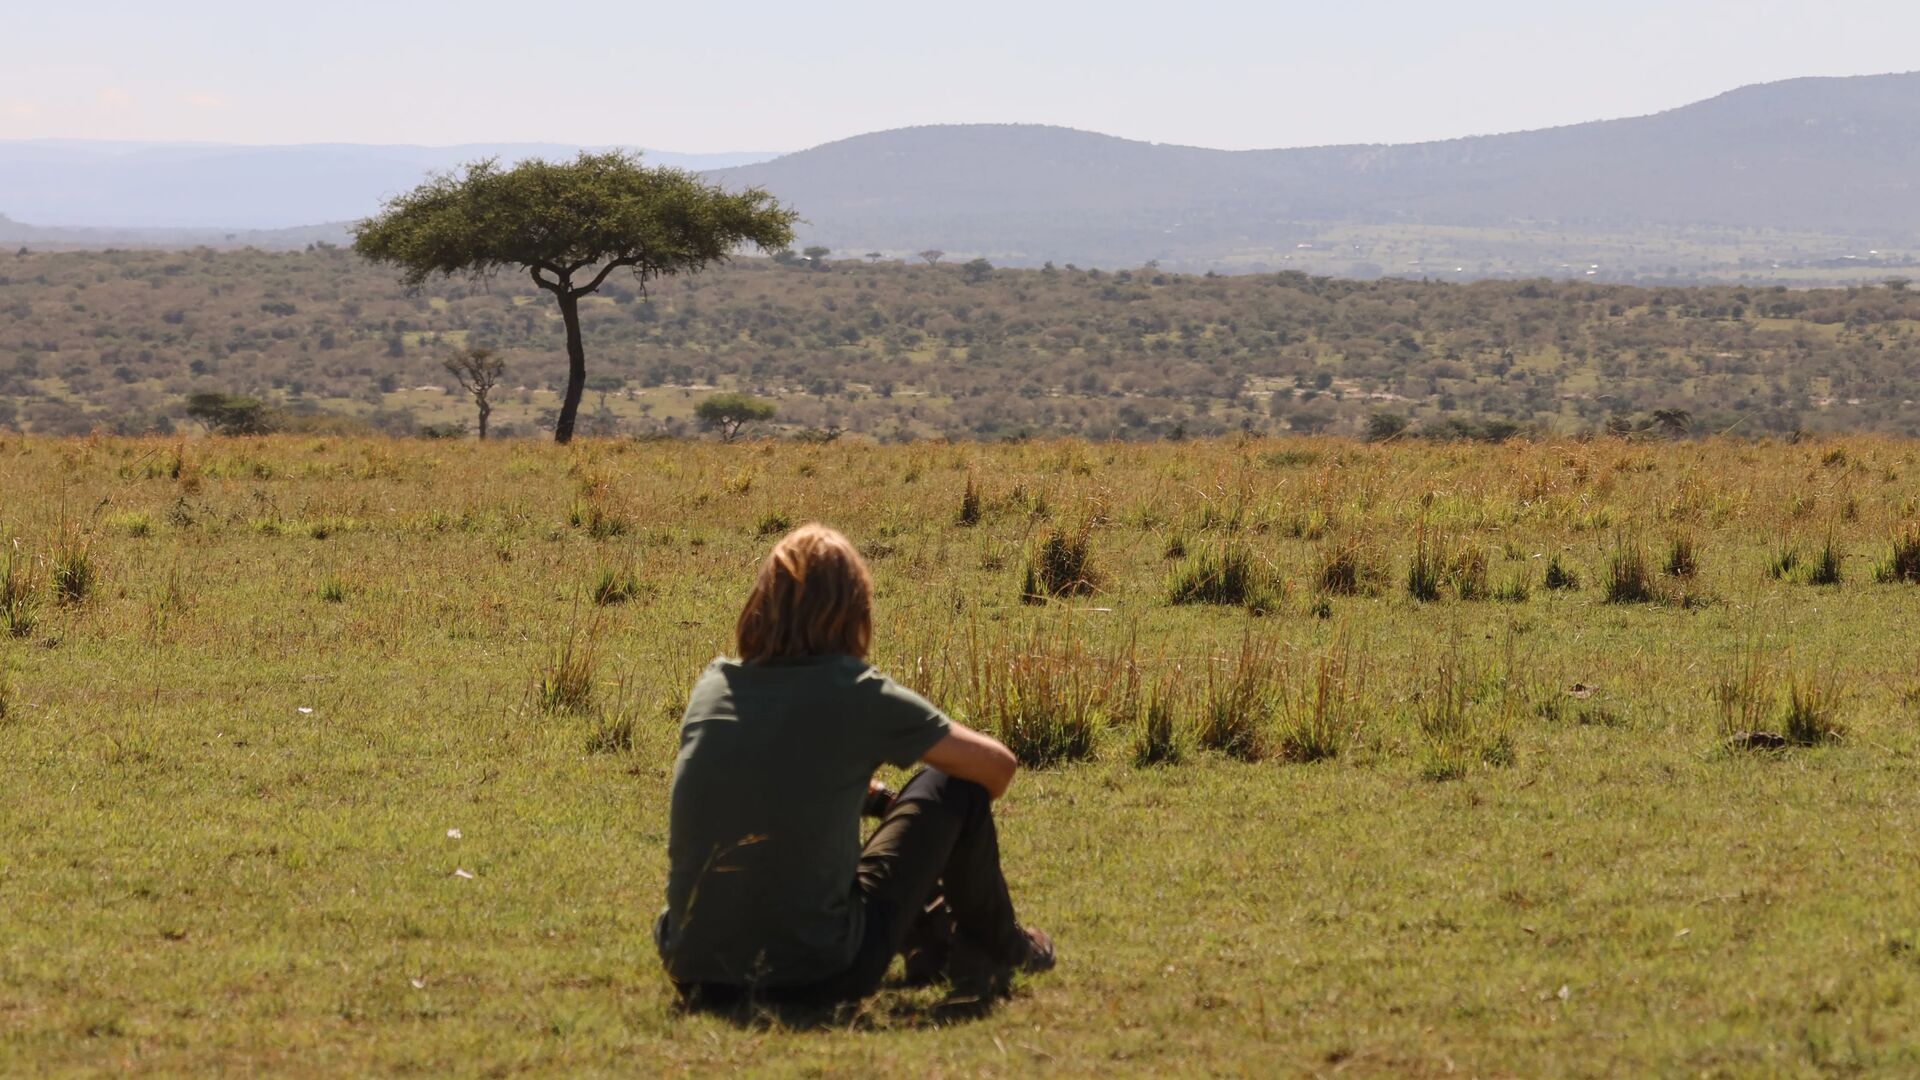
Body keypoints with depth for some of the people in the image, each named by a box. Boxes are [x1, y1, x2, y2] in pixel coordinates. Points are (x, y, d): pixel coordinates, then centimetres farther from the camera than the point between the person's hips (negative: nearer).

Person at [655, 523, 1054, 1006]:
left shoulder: (712, 685, 5)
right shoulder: (860, 695, -8)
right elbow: (998, 766, 4)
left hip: (696, 978, 5)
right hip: (817, 977, -5)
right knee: (951, 786, 12)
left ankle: (932, 938, 45)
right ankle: (993, 947, 34)